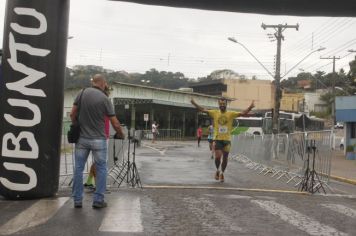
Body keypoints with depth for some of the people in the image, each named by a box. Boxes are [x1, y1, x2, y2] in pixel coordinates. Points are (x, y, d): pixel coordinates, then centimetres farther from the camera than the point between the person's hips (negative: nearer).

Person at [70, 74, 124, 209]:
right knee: (101, 169, 9)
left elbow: (72, 114, 1)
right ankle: (98, 200, 8)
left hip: (82, 138, 3)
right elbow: (115, 123, -6)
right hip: (98, 139, -3)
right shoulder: (105, 99, -8)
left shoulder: (82, 93, 0)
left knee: (78, 169, 10)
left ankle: (77, 200, 13)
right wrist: (121, 135, 13)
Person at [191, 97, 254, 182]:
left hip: (227, 139, 1)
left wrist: (250, 107, -20)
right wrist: (194, 103, -15)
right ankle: (218, 170, 17)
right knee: (217, 157, -12)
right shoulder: (214, 113, 2)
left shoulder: (231, 114, 1)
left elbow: (243, 113, -6)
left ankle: (222, 173, 30)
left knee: (225, 158, 7)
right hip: (217, 139, -1)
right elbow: (203, 110, -4)